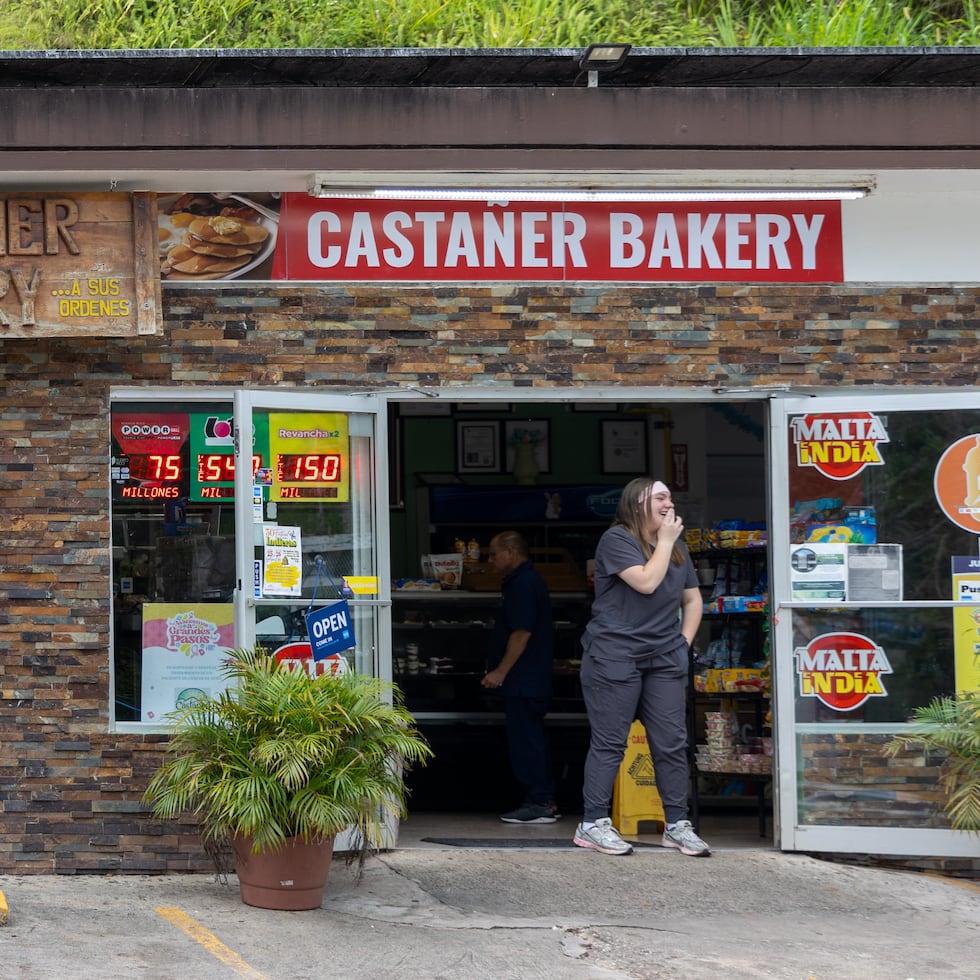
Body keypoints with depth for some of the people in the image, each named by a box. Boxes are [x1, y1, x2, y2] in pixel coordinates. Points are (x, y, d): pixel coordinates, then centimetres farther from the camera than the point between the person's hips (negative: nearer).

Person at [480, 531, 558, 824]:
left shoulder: (524, 584, -15)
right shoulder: (524, 581, 19)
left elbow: (522, 632, -21)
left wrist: (500, 671, -19)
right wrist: (500, 671, 23)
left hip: (524, 680, -11)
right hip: (530, 680, 11)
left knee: (526, 740, -9)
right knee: (532, 739, 12)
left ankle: (539, 803, -8)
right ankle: (544, 802, 16)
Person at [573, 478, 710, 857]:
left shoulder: (677, 548, 16)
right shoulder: (617, 540, -7)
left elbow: (692, 599, 21)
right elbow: (646, 582, -19)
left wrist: (684, 641, 8)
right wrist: (665, 540, -10)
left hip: (664, 659, 7)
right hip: (615, 655, -7)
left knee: (672, 744, 3)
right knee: (610, 743, -5)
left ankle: (677, 825, 8)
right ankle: (593, 824, 1)